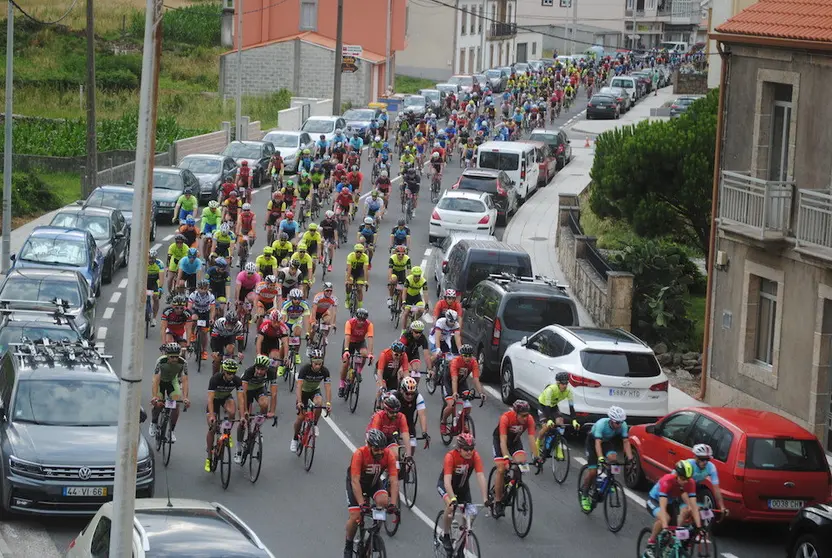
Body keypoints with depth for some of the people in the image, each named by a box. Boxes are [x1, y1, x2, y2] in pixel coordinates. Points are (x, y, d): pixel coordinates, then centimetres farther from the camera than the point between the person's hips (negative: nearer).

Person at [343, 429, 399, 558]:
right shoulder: (359, 454, -36)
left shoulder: (389, 455, -28)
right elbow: (355, 481, -39)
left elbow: (394, 481, -30)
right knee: (355, 517, -16)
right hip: (356, 482, -3)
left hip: (374, 481, 3)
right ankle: (348, 546, 10)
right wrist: (362, 505, -46)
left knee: (383, 501, -27)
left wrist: (393, 504, -41)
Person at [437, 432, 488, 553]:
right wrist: (453, 499, -54)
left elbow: (481, 477, -31)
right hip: (445, 485, -4)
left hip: (463, 486, 4)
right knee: (450, 506, -32)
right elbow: (447, 481, -41)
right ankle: (446, 537, -11)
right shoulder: (450, 457, -34)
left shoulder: (475, 456, -25)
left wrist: (485, 499, -41)